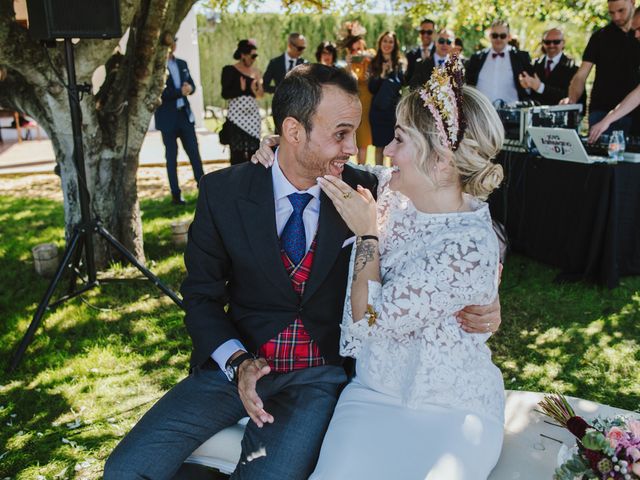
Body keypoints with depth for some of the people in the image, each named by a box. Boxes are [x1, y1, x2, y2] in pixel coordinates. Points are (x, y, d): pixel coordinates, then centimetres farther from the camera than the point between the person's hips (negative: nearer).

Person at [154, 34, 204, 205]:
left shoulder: (182, 64, 12)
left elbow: (192, 84, 16)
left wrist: (189, 88, -7)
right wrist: (180, 91, -19)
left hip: (185, 114, 5)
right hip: (168, 118, -5)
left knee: (194, 153, 3)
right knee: (171, 157, 3)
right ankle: (175, 194, 10)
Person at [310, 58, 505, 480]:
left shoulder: (468, 245, -23)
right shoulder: (393, 188, -2)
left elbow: (371, 319, -20)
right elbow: (339, 168, 20)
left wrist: (367, 232, -12)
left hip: (452, 410, -4)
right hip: (374, 393, 5)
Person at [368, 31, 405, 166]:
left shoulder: (399, 64, 4)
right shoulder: (374, 63, 6)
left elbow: (402, 85, -4)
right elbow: (371, 88, 0)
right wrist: (382, 75, -13)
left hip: (394, 109, -1)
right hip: (378, 110, 1)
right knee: (379, 146, 5)